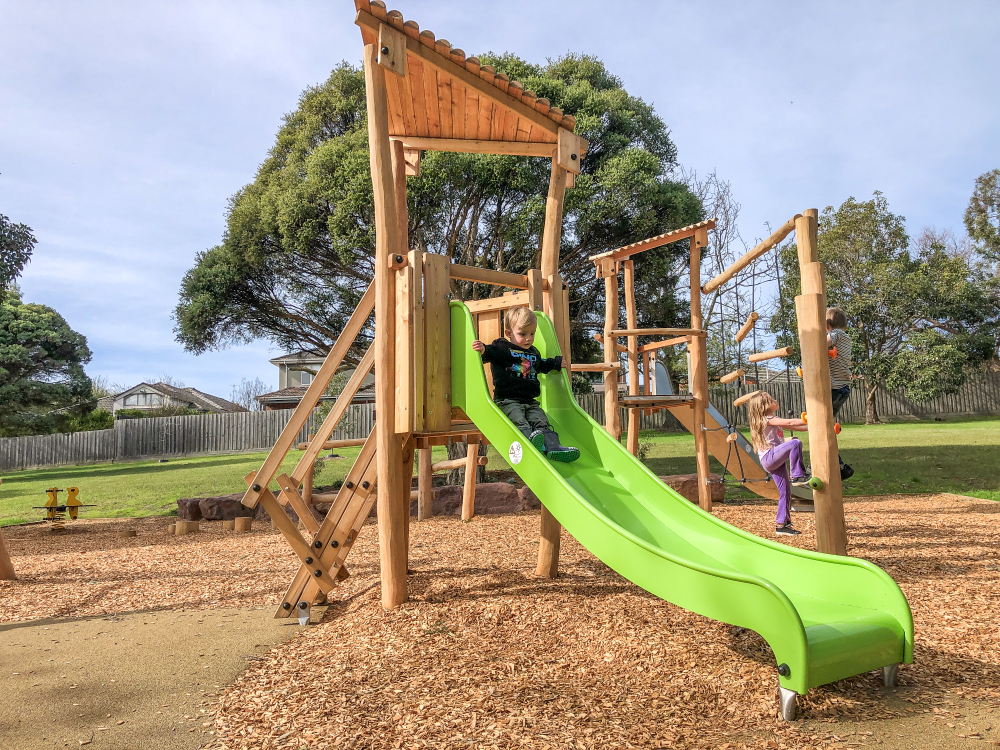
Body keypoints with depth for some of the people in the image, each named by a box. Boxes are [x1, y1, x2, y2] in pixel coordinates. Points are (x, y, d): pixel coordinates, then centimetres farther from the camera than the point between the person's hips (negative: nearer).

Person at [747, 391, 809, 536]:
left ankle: (782, 524, 15)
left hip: (776, 461, 9)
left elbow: (794, 427, 22)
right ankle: (797, 476, -24)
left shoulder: (773, 420, 21)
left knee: (785, 493, 9)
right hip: (769, 457, -9)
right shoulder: (766, 419, -10)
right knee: (795, 443, -27)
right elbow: (790, 423, -16)